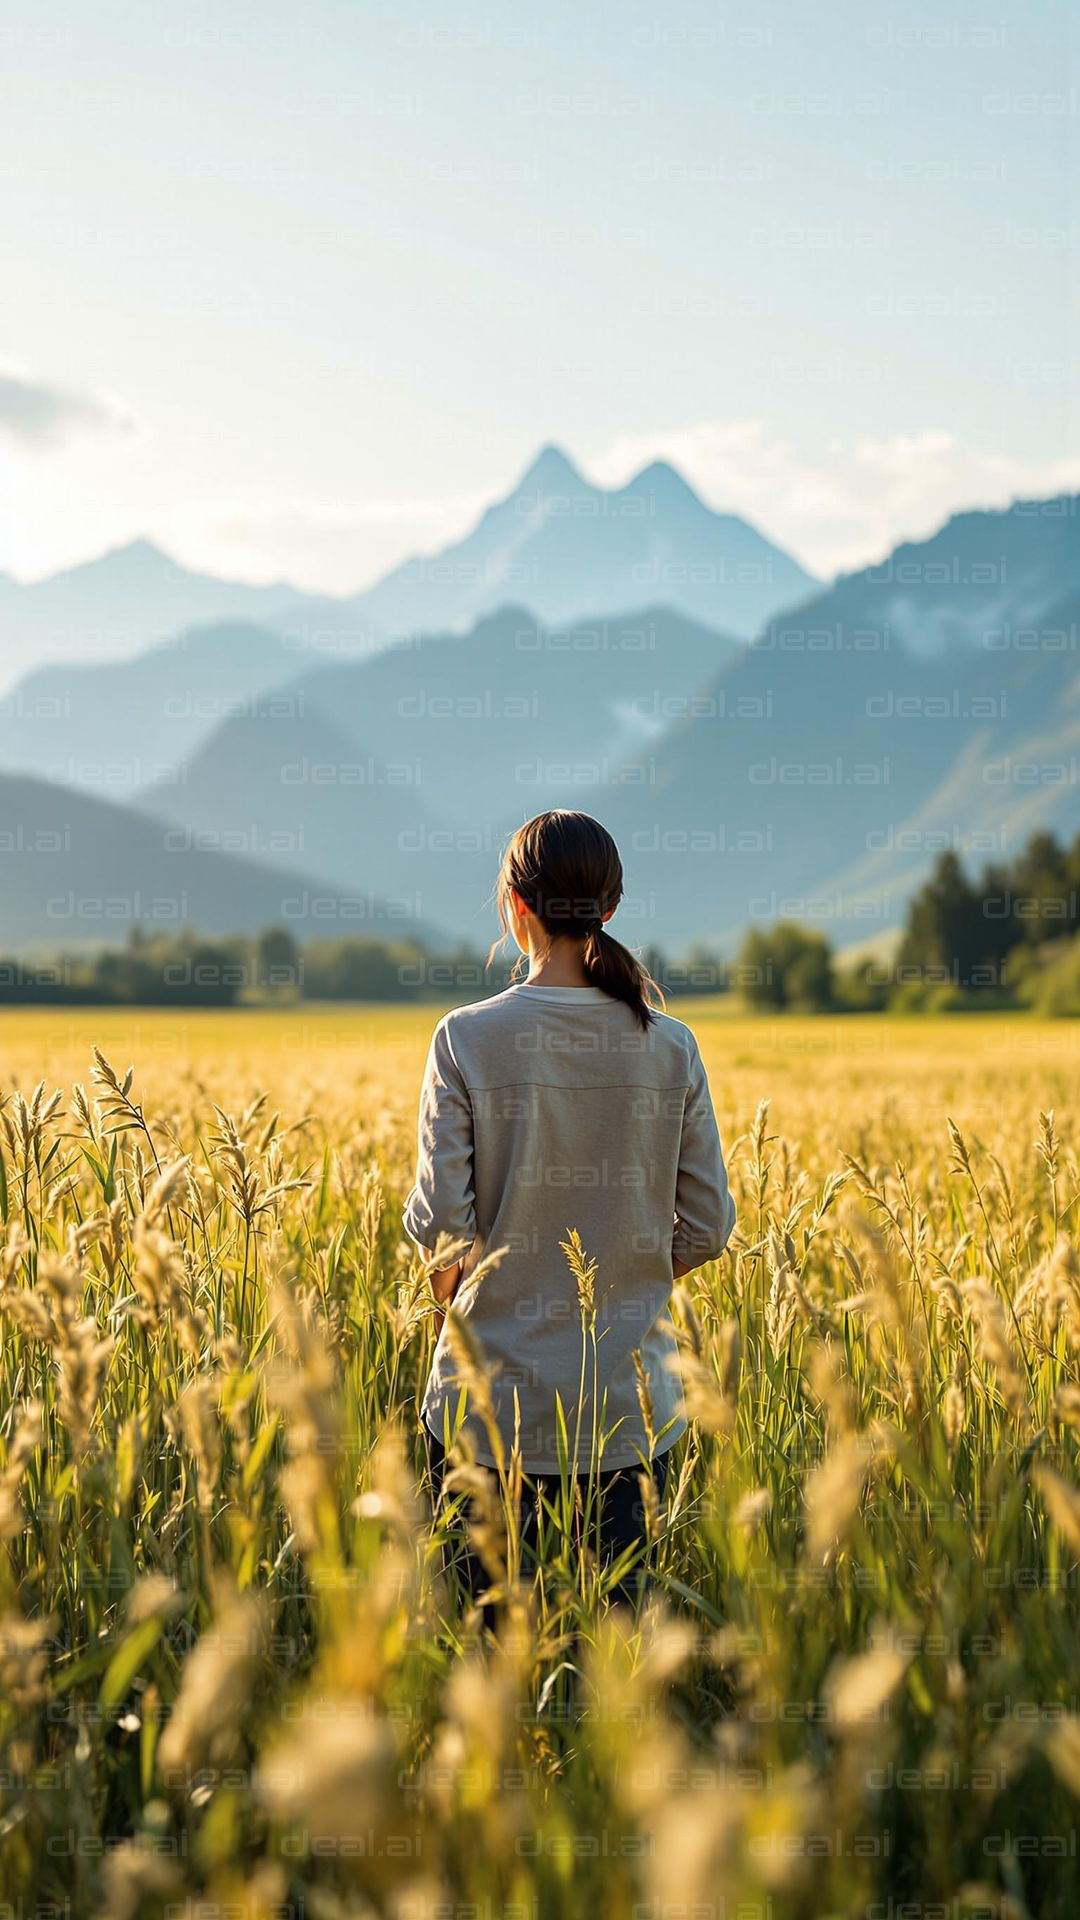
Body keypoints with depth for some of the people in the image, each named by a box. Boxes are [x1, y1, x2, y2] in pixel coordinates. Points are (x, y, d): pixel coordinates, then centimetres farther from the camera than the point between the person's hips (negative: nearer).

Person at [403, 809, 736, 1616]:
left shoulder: (469, 1039, -9)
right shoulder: (670, 1047, -2)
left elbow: (439, 1220, -10)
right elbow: (708, 1226, 1)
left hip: (494, 1394, -2)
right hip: (631, 1398, 2)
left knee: (482, 1618, 8)